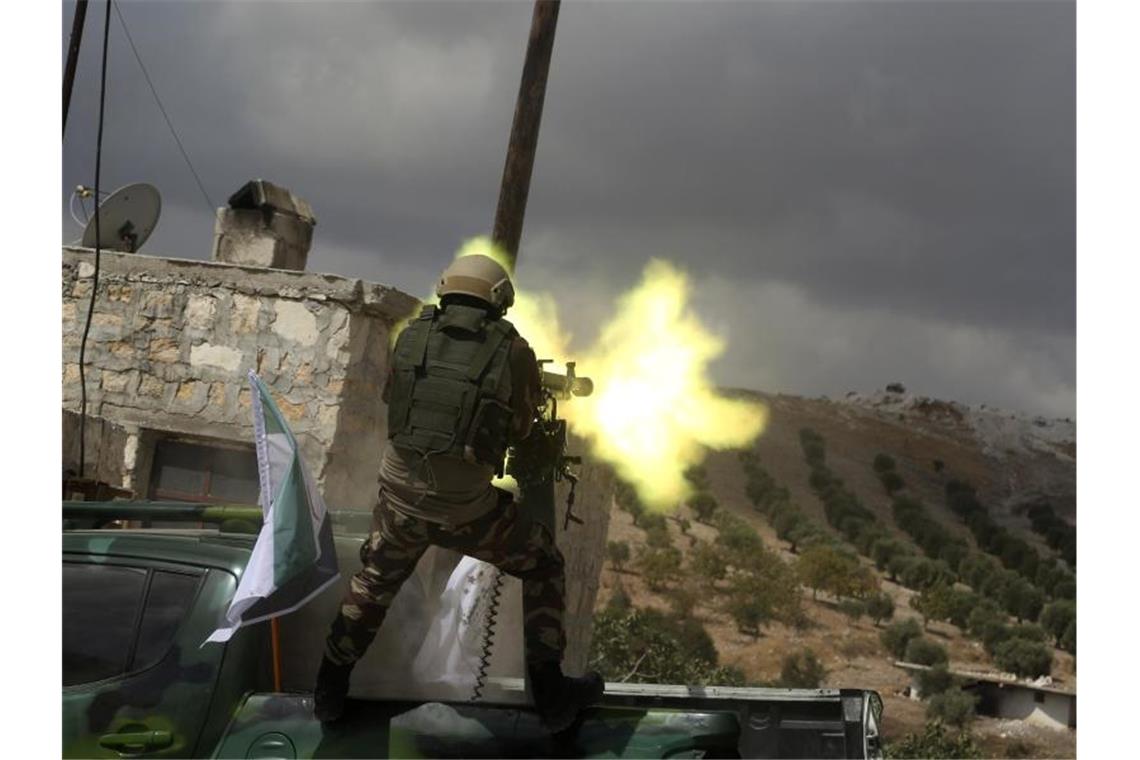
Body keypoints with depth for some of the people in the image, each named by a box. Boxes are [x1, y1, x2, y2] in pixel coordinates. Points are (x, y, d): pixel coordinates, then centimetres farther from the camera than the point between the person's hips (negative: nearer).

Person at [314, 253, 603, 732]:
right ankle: (551, 695, 22)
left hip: (400, 497, 3)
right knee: (542, 567, 19)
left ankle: (330, 688, 38)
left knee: (375, 580, 30)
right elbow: (519, 430, 8)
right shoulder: (513, 351, -5)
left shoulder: (413, 335, 1)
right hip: (464, 509, -3)